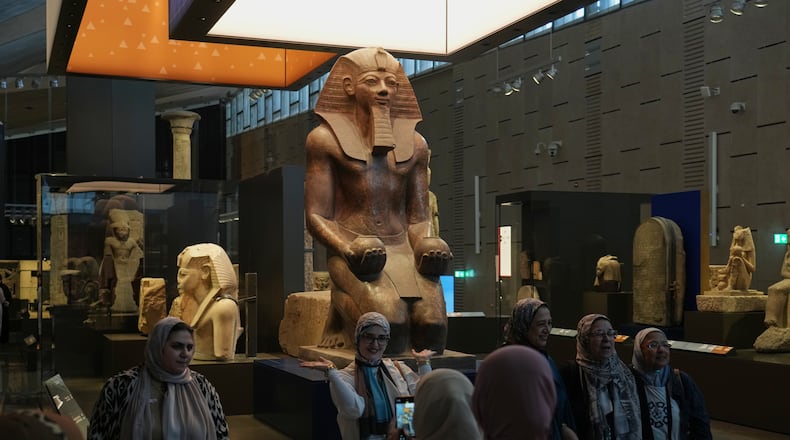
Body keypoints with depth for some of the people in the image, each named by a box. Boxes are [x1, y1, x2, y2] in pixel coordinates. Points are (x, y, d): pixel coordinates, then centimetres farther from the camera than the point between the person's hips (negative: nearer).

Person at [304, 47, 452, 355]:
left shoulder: (414, 144, 17)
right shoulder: (325, 139, 6)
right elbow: (316, 217, 1)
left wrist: (425, 245, -5)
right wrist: (349, 249, -17)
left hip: (402, 249, 4)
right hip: (350, 252, -3)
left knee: (433, 321, -27)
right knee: (390, 319, -32)